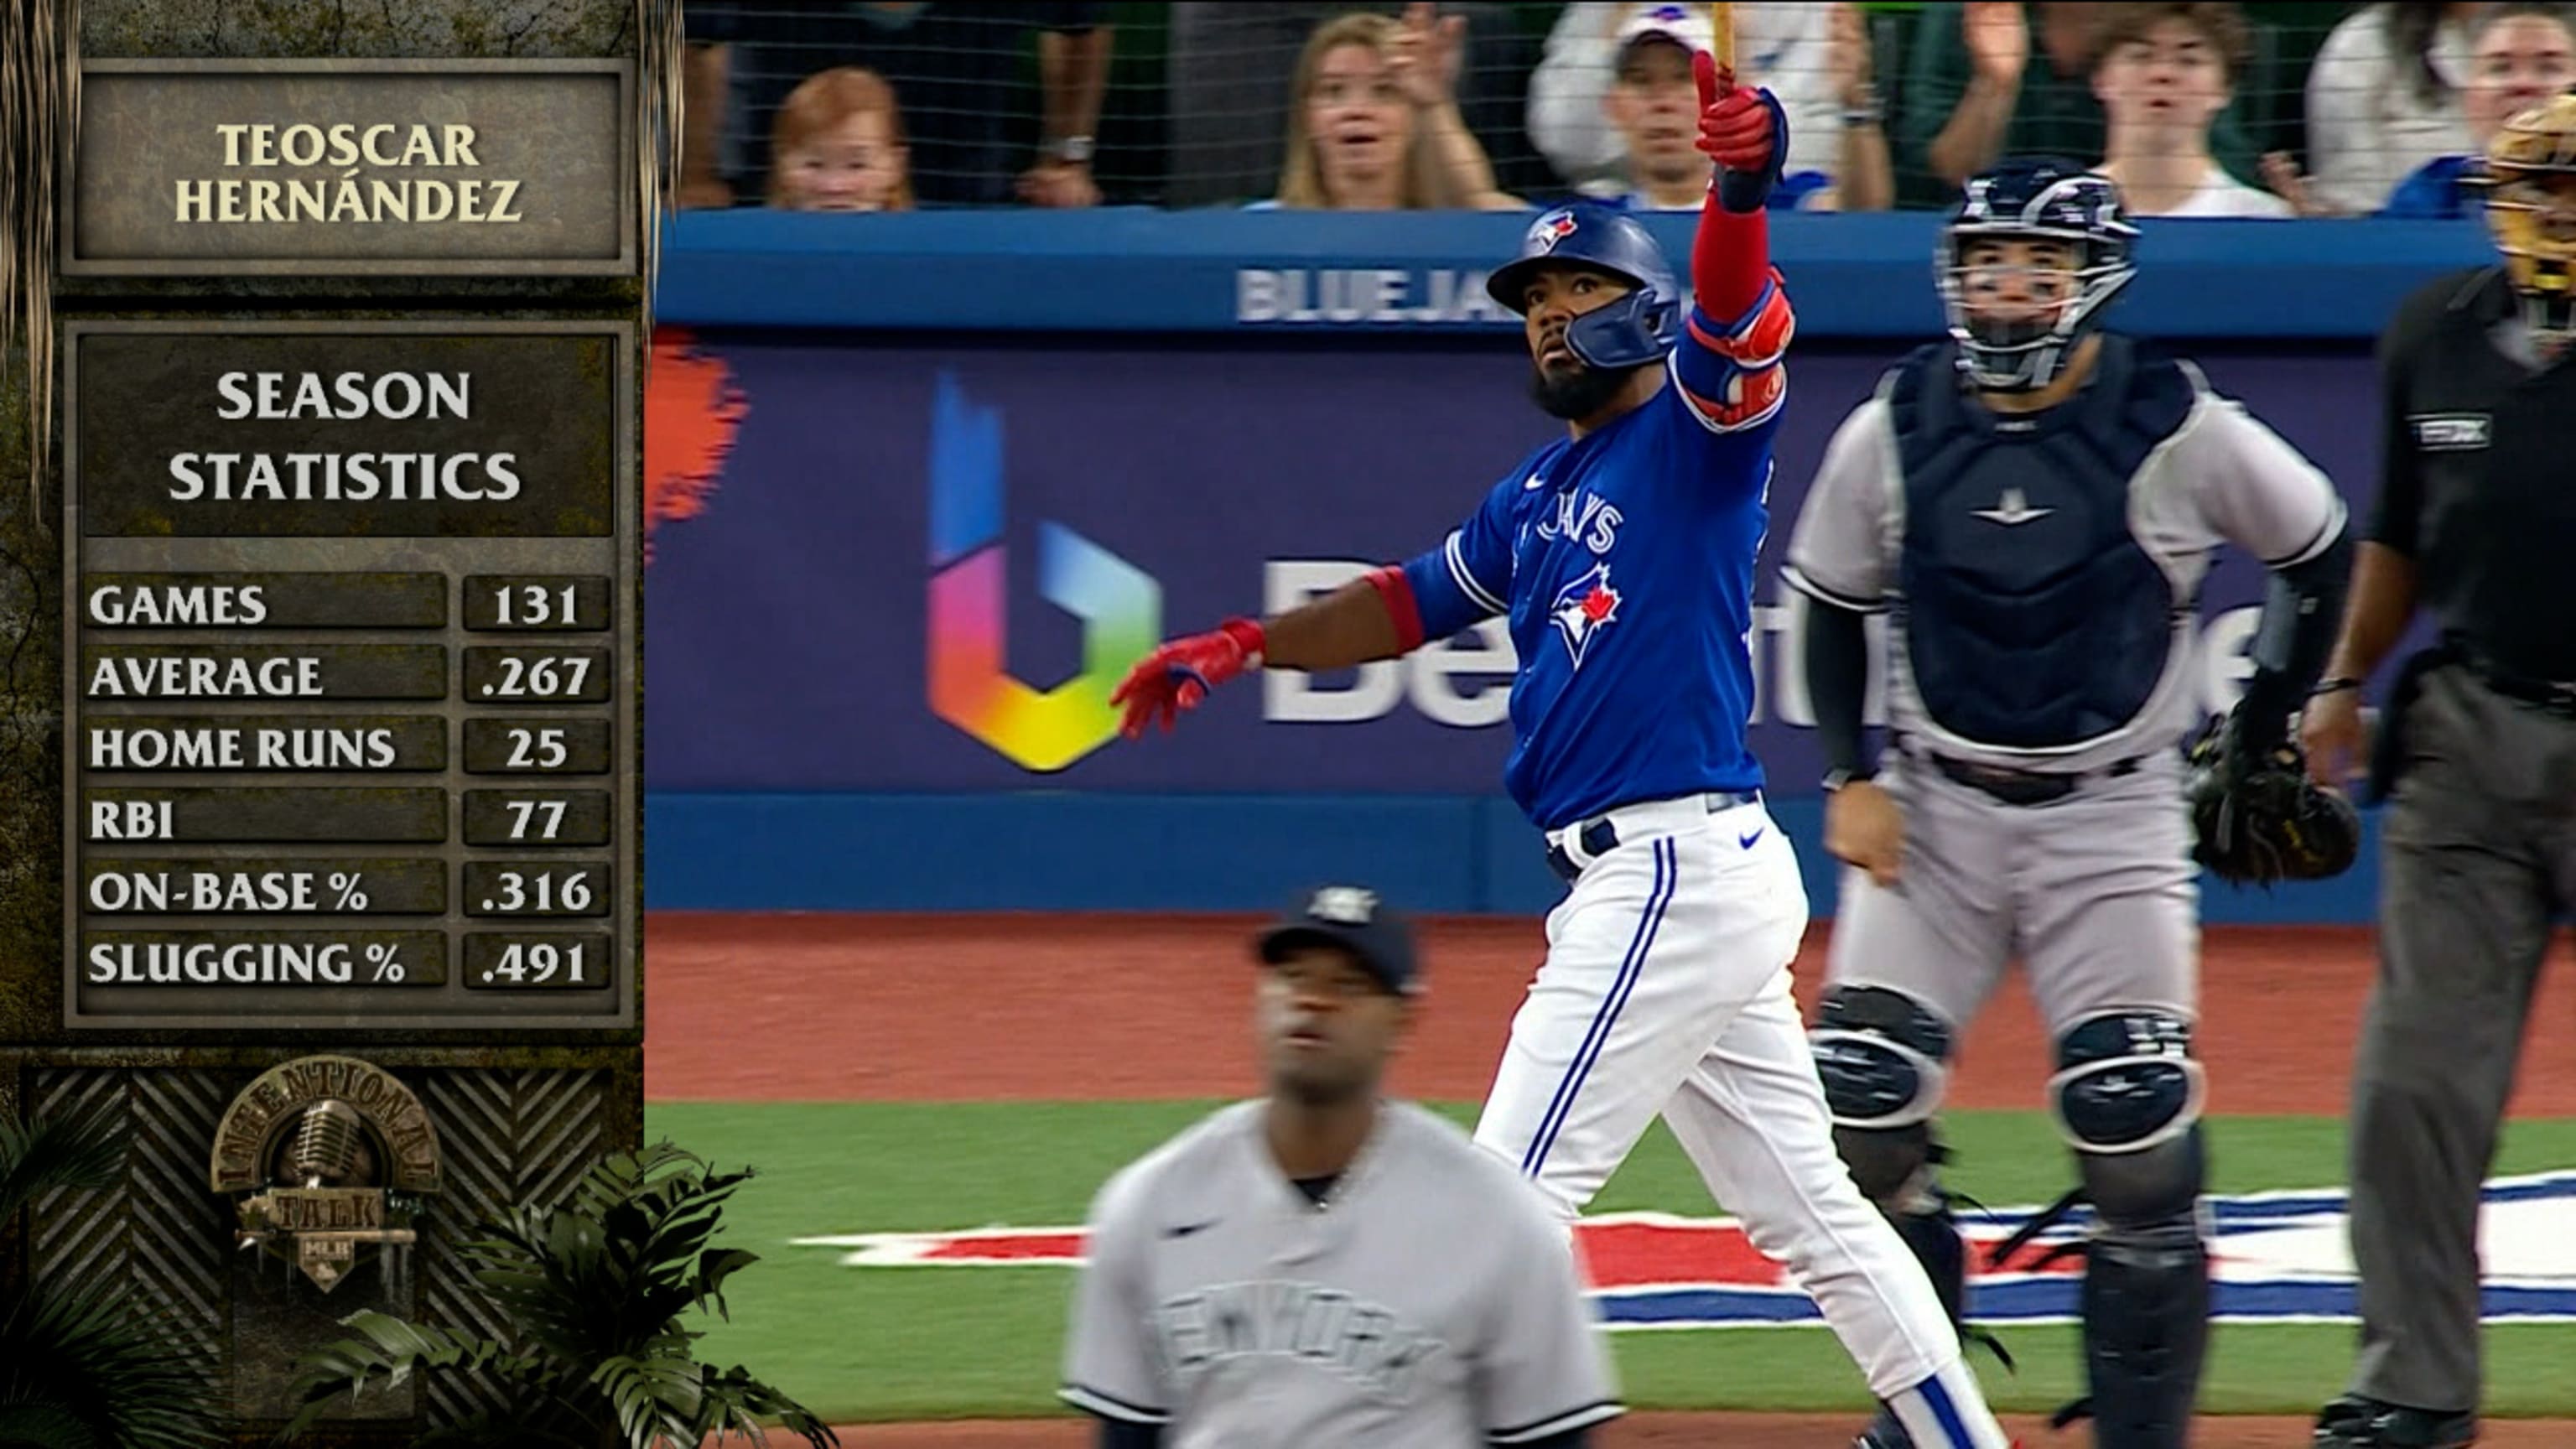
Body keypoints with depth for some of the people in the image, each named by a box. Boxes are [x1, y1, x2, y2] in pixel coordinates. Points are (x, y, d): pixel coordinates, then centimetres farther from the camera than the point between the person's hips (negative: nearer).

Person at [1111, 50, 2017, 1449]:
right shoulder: (1541, 494, 20)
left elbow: (1738, 323, -26)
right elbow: (1416, 598, 28)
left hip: (1678, 869, -10)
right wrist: (1244, 645, 15)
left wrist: (1740, 193, -46)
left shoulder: (1698, 432, -6)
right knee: (1807, 1209, 12)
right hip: (1645, 879, 10)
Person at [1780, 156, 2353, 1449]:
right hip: (1933, 809, 2)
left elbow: (2320, 553, 6)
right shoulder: (1892, 431, -3)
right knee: (1857, 1117, -8)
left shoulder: (2179, 431, -10)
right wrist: (1850, 780, 1)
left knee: (2142, 1145, -12)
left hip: (2113, 817, -2)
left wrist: (2264, 743, 7)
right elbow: (1832, 610, 12)